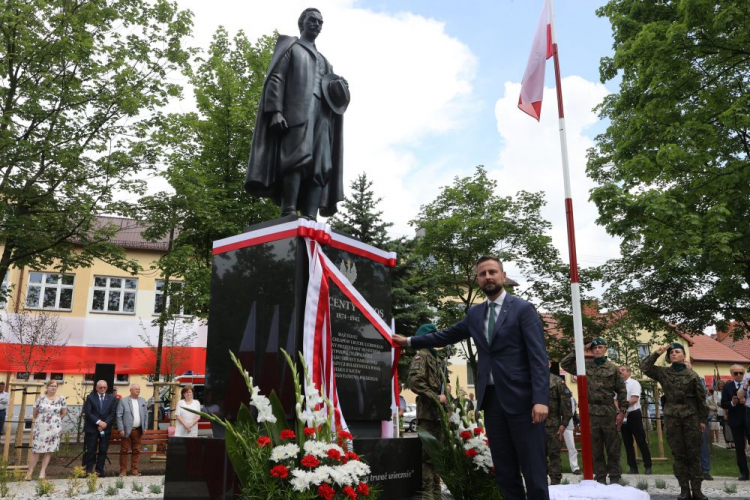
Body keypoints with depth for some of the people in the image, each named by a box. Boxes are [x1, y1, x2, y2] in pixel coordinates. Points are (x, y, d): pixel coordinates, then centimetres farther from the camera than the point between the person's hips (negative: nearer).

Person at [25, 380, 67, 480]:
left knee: (49, 450, 3)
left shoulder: (61, 399, -1)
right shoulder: (41, 398, -1)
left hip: (54, 428, 0)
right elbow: (35, 413, 11)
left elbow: (64, 412, 9)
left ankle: (42, 472, 10)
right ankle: (29, 472, 6)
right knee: (36, 449, -1)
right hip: (40, 427, 0)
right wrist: (38, 420, 15)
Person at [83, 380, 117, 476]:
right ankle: (89, 470, 10)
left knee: (103, 450, 3)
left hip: (106, 428, 2)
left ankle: (99, 470, 10)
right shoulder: (90, 397, 2)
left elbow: (112, 413, 2)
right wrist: (98, 422, -15)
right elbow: (87, 413, -7)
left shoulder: (112, 398, 7)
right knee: (90, 450, 1)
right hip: (92, 428, -2)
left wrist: (105, 423, -11)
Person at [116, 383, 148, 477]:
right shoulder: (123, 401, -3)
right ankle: (123, 471, 8)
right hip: (127, 430, -4)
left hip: (138, 430, 4)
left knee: (136, 451, 7)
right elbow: (119, 416, -5)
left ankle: (134, 470, 14)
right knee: (124, 450, 1)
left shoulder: (143, 401, 10)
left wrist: (145, 428, 6)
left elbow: (146, 415, 12)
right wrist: (121, 429, -10)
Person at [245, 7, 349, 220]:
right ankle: (289, 213, -35)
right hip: (296, 111, -5)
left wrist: (338, 89, 2)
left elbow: (330, 94, 27)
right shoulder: (289, 46, 18)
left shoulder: (323, 61, 34)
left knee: (320, 165, -12)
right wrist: (275, 111, -13)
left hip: (322, 115, 5)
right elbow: (275, 79, 3)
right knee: (298, 156, -25)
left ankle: (310, 218, -21)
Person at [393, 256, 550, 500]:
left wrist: (540, 399, -18)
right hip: (491, 398, 6)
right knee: (504, 470, 10)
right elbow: (446, 335, 26)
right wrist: (409, 341, 28)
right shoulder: (475, 313, 15)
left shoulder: (523, 309, -3)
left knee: (533, 468, -1)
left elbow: (538, 356, -9)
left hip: (521, 398, -5)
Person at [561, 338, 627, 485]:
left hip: (608, 411, -1)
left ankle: (615, 477, 12)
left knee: (613, 447, 4)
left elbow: (621, 391, 4)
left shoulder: (613, 368, 4)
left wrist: (622, 411, -3)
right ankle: (600, 477, 15)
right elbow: (564, 363, 5)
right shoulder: (585, 366, 7)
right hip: (591, 412, 1)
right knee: (595, 448, 7)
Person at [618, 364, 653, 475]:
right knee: (627, 443, 8)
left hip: (633, 415, -6)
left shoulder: (634, 383, -7)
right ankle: (633, 467, 15)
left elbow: (634, 399, -16)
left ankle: (648, 466, 7)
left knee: (641, 441, -1)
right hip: (622, 416, 6)